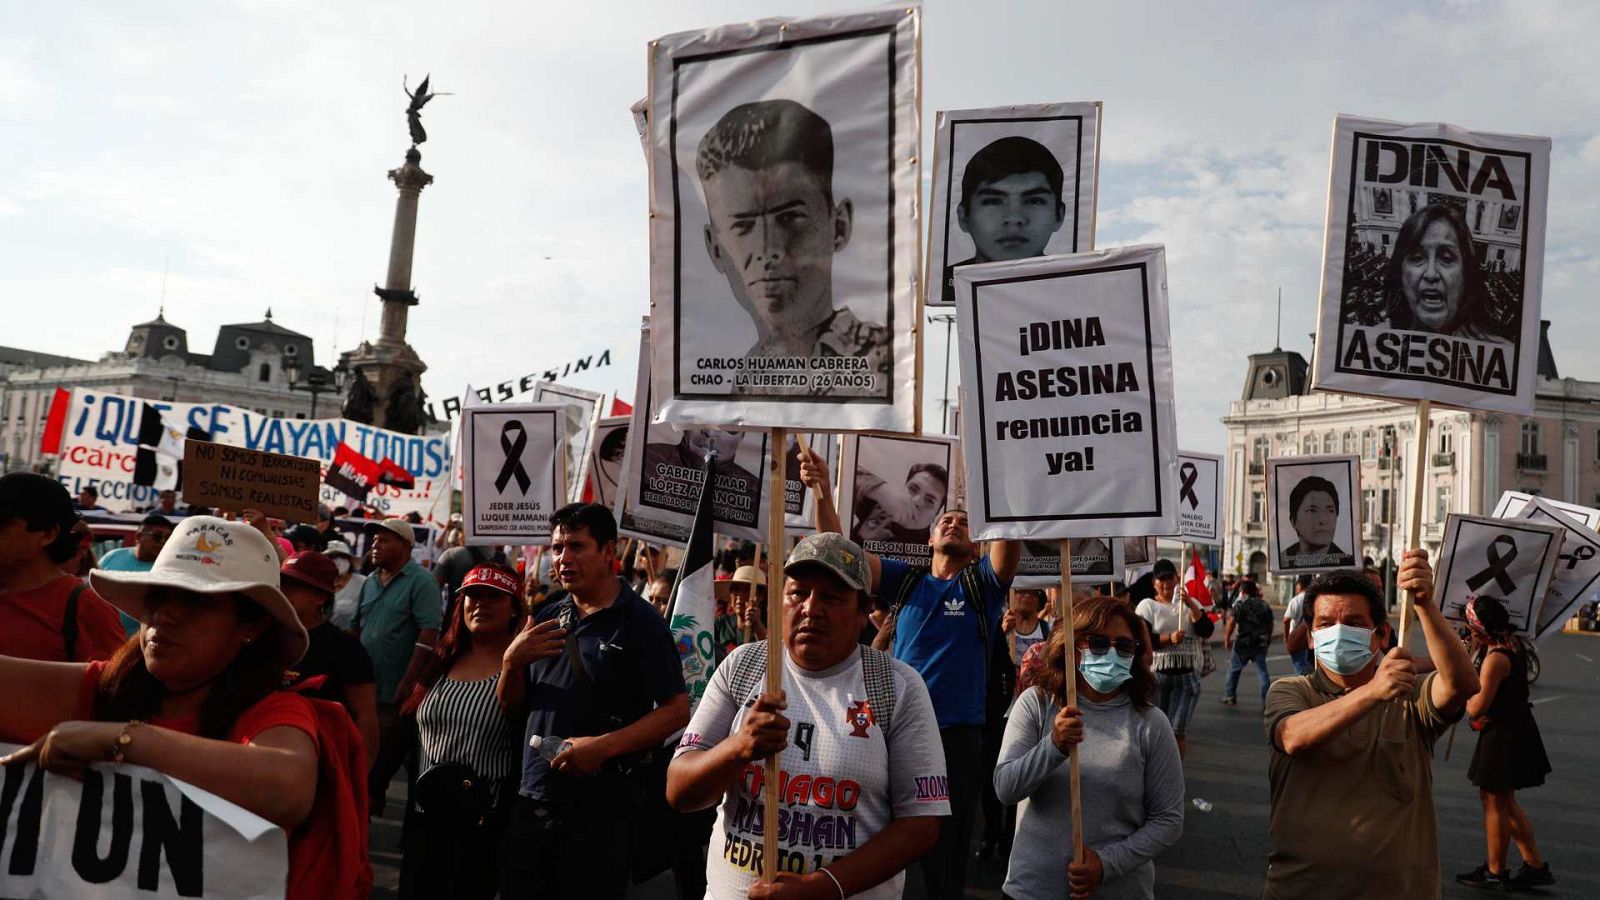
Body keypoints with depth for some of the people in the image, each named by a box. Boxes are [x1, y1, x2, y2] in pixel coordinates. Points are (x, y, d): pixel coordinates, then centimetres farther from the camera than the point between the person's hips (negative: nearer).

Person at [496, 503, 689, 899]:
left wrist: (604, 746, -23)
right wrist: (512, 661, -5)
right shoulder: (547, 618, 10)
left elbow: (676, 710, -13)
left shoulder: (640, 622, -8)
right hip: (531, 802, 6)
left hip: (599, 811, -5)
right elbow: (511, 704, 15)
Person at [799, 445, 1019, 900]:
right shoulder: (904, 580, 7)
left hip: (958, 734, -1)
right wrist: (822, 489, -18)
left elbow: (1010, 538, -16)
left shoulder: (983, 582, 3)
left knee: (946, 856, 9)